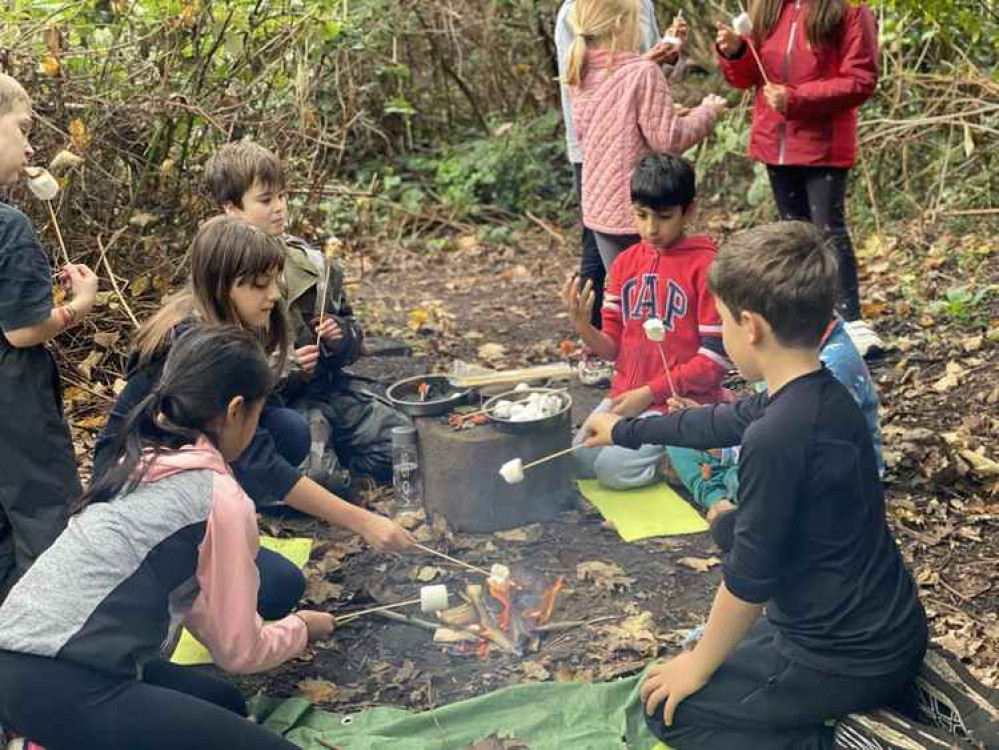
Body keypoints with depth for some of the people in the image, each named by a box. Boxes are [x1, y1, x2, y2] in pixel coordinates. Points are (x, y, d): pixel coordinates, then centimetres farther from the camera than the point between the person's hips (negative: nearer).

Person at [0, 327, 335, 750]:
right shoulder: (221, 498, -12)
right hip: (59, 687, -9)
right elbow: (238, 651, -2)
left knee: (224, 706, 25)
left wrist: (275, 637, 27)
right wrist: (301, 629, 17)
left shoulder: (139, 462, 13)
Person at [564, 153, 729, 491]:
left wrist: (648, 393, -13)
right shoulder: (625, 263, 8)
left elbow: (715, 359, -11)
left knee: (614, 467, -22)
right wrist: (582, 326, -13)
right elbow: (613, 347, 8)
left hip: (681, 400, -6)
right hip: (625, 397, 7)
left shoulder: (706, 266, -10)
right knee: (573, 459, -8)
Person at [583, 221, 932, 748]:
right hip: (889, 631, 8)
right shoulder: (827, 397, 1)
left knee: (668, 708, 7)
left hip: (847, 658, -8)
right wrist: (625, 431, 32)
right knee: (732, 646, 30)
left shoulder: (775, 438, -28)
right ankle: (875, 707, 15)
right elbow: (718, 422, 18)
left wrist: (700, 665, -4)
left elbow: (748, 579, -21)